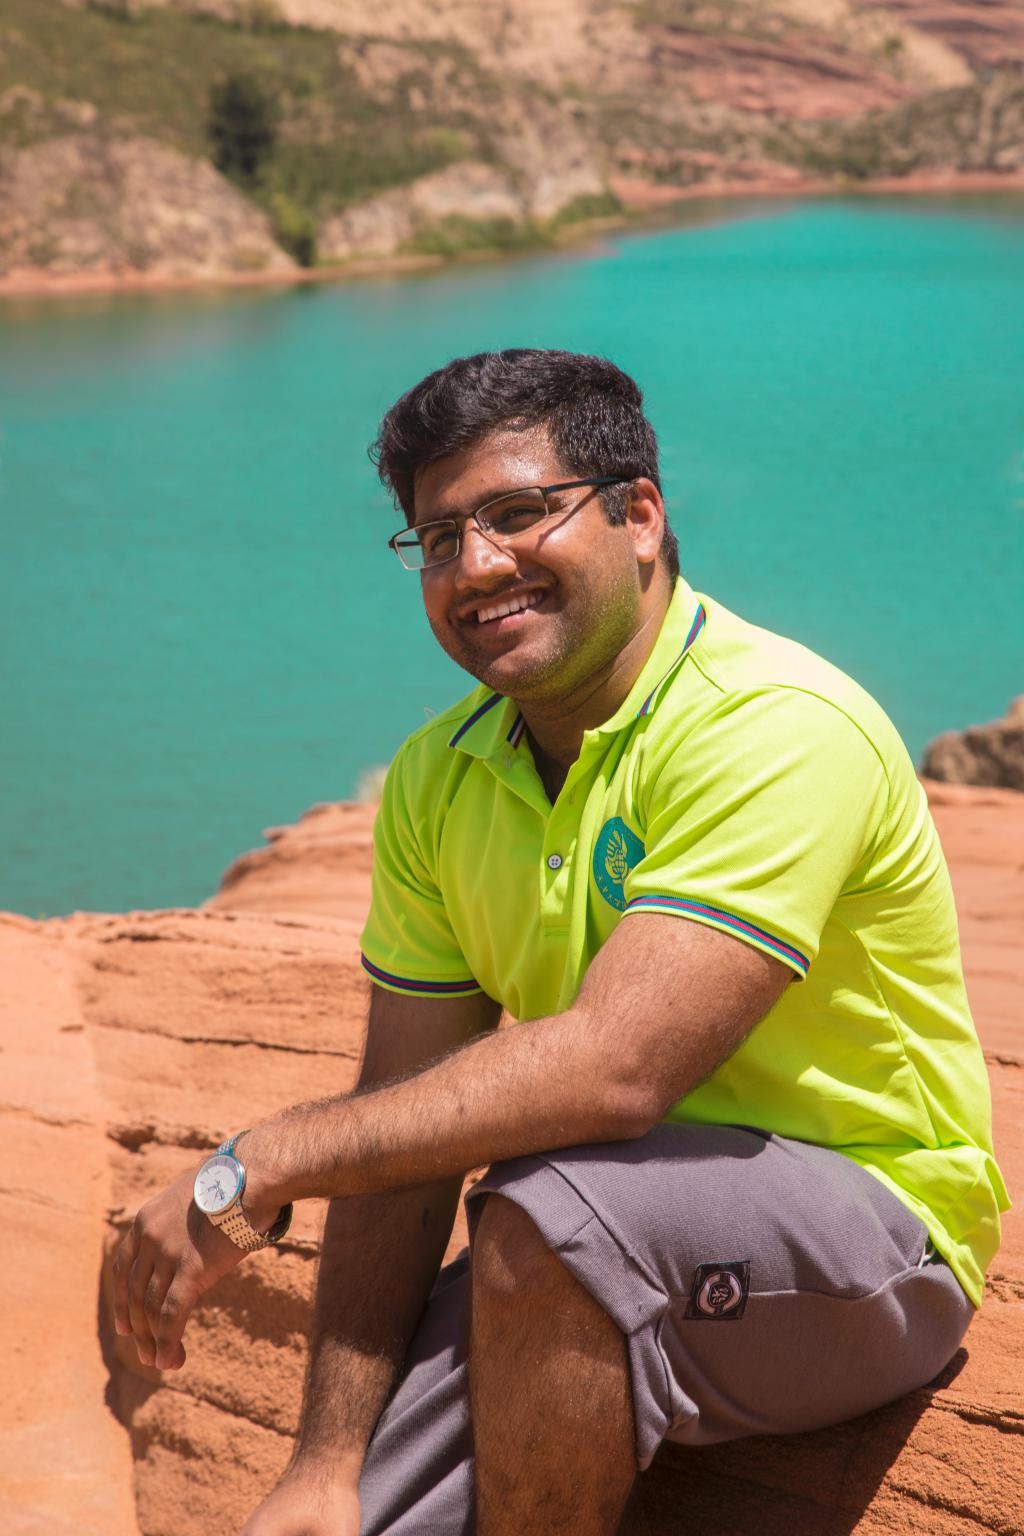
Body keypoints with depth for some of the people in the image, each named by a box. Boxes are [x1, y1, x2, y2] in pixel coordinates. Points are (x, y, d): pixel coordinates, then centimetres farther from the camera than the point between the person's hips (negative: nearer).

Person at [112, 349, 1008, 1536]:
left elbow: (614, 1068, -32)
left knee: (546, 1206, -33)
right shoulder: (436, 781, 1)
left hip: (862, 1234, -5)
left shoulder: (778, 728, -22)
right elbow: (405, 1133, -2)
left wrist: (258, 1168, -26)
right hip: (610, 1266, 5)